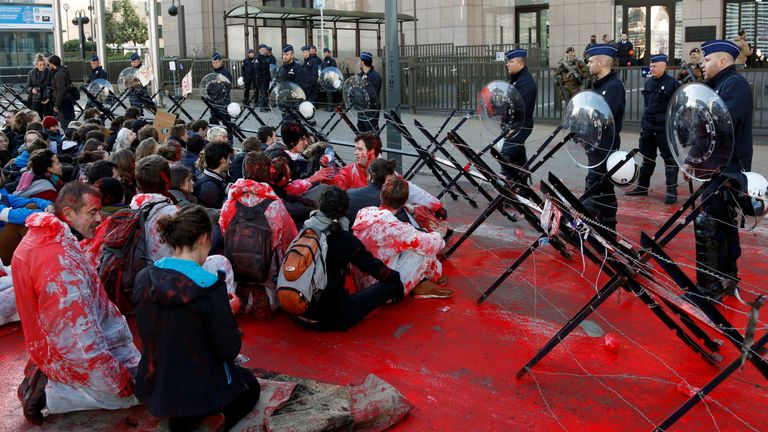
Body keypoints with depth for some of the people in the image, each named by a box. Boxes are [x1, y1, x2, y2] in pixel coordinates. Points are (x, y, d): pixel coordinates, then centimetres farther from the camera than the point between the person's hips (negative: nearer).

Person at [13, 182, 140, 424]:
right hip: (75, 356, -9)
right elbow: (78, 339, -31)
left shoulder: (38, 239, 0)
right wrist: (116, 379, -22)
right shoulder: (61, 261, -31)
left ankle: (47, 376, 12)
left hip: (51, 342, 9)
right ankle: (49, 395, -3)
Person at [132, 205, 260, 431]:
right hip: (197, 392, -5)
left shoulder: (144, 279, -8)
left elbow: (149, 332, 8)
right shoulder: (209, 286, -25)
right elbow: (229, 350, -18)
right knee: (250, 384, 28)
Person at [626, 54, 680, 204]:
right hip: (648, 127, 7)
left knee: (669, 159, -3)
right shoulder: (649, 83, 12)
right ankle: (642, 186, 26)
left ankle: (672, 191, 0)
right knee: (647, 157, 16)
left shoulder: (672, 83, -9)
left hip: (665, 128, -7)